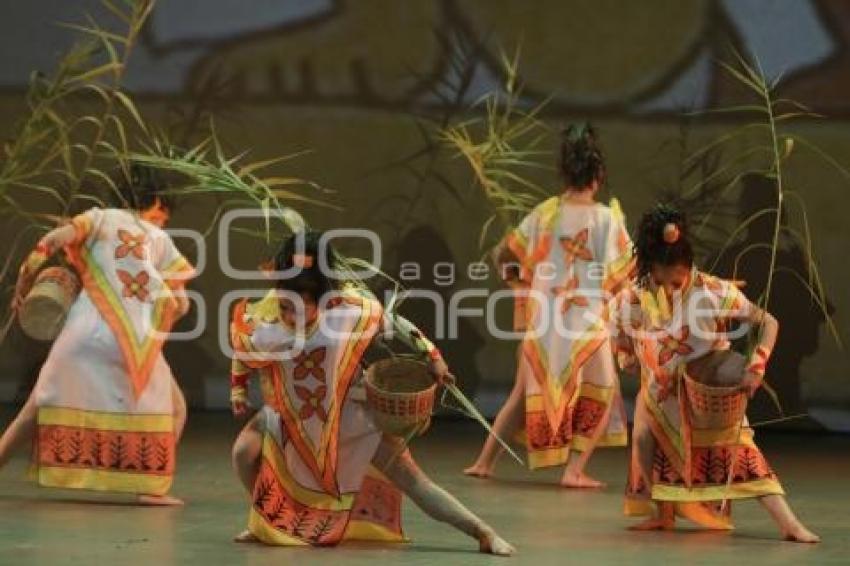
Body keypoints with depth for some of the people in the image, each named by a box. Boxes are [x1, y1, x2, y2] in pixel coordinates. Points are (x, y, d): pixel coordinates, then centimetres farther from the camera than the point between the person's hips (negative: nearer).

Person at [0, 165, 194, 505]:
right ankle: (151, 487, 2)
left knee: (40, 405, 17)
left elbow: (56, 239, -4)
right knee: (173, 409, 16)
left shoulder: (103, 218, 15)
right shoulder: (161, 240, 18)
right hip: (135, 338, -1)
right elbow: (181, 304, 14)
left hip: (87, 328, 1)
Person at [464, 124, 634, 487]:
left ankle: (485, 462, 18)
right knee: (599, 398, 10)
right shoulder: (606, 218, -8)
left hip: (543, 322, 4)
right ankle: (574, 469, -3)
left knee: (525, 393, 19)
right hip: (586, 322, -4)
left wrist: (519, 275, 24)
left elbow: (503, 254, 8)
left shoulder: (544, 213, 2)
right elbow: (620, 274, -8)